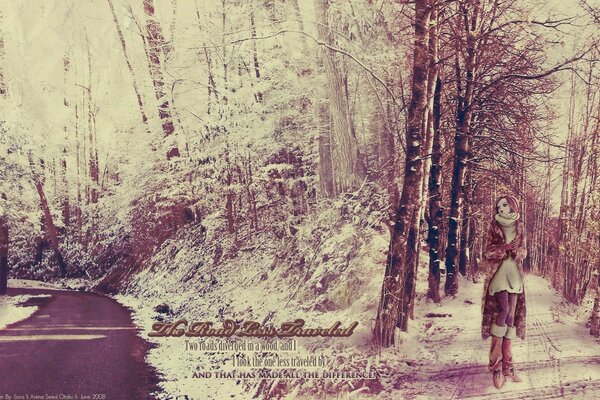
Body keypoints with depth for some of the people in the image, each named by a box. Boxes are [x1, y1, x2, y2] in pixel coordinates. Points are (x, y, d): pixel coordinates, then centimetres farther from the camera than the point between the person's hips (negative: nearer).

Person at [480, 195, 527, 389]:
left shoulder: (520, 227, 10)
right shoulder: (494, 226, 1)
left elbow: (524, 251, 14)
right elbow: (488, 252, -2)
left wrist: (517, 251, -9)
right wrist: (505, 248, -17)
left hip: (515, 274, 4)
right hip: (498, 273, -4)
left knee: (512, 315, 1)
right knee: (503, 310, -17)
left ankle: (506, 364, 7)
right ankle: (496, 365, -10)